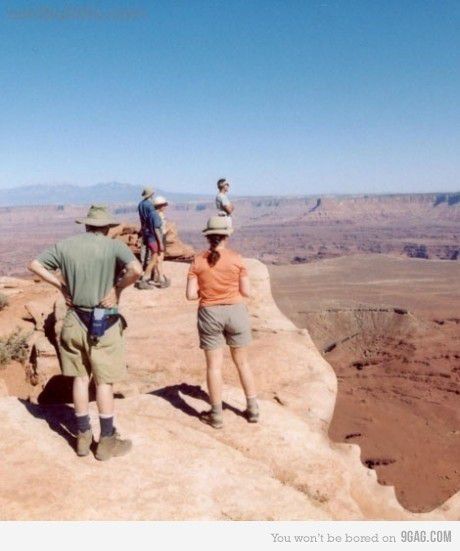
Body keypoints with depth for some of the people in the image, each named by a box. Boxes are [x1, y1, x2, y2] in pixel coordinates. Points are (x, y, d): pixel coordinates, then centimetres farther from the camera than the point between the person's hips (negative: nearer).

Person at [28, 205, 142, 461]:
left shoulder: (65, 245, 2)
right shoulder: (114, 246, -12)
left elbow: (34, 264, 8)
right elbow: (137, 270, -28)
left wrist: (60, 285, 7)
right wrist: (118, 288, -13)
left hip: (74, 320, 4)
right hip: (103, 323, -4)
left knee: (80, 378, 16)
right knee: (104, 381, 6)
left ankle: (83, 436, 26)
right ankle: (107, 441, 15)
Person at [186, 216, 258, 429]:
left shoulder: (198, 261, -6)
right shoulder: (236, 259, -7)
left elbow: (190, 294, -7)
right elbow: (246, 292, -5)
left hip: (209, 315, 0)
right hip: (235, 312, 1)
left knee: (214, 365, 8)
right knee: (242, 362, 15)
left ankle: (216, 415, 16)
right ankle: (253, 409, 23)